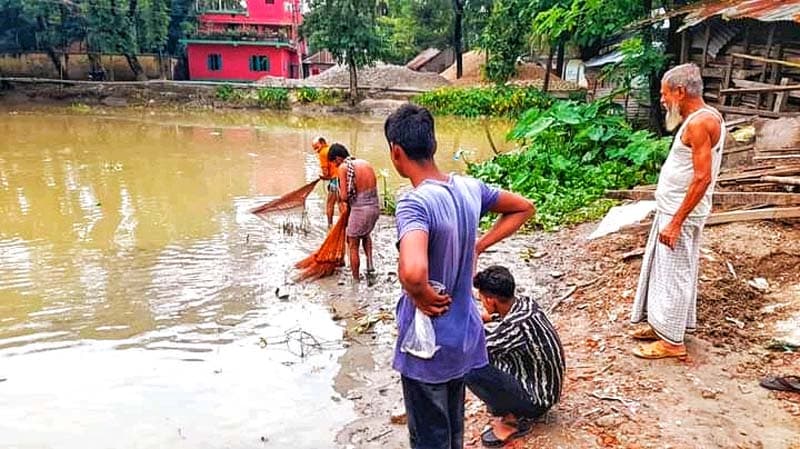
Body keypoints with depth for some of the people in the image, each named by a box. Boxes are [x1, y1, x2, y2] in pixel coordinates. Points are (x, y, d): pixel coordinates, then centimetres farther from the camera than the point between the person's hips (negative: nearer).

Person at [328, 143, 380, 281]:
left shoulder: (343, 167, -8)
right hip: (375, 207, 6)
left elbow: (344, 196, -12)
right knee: (365, 234, 35)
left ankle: (356, 279, 21)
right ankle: (370, 265, 22)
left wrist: (341, 196, 10)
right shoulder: (366, 163, 12)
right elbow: (371, 189, 11)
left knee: (353, 245, 13)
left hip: (360, 210, -6)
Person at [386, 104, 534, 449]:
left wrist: (423, 298, -22)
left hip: (427, 343, -7)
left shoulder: (414, 203, -27)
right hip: (463, 334, 7)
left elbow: (412, 272, -44)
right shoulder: (470, 187, -5)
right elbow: (523, 208, 12)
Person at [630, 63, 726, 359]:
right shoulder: (701, 118, 12)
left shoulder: (700, 123, -20)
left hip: (681, 214, -10)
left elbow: (702, 178, -25)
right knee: (666, 269, 18)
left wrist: (675, 222, -23)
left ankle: (672, 341, 11)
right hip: (674, 209, 10)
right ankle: (664, 325, 31)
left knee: (673, 274, -1)